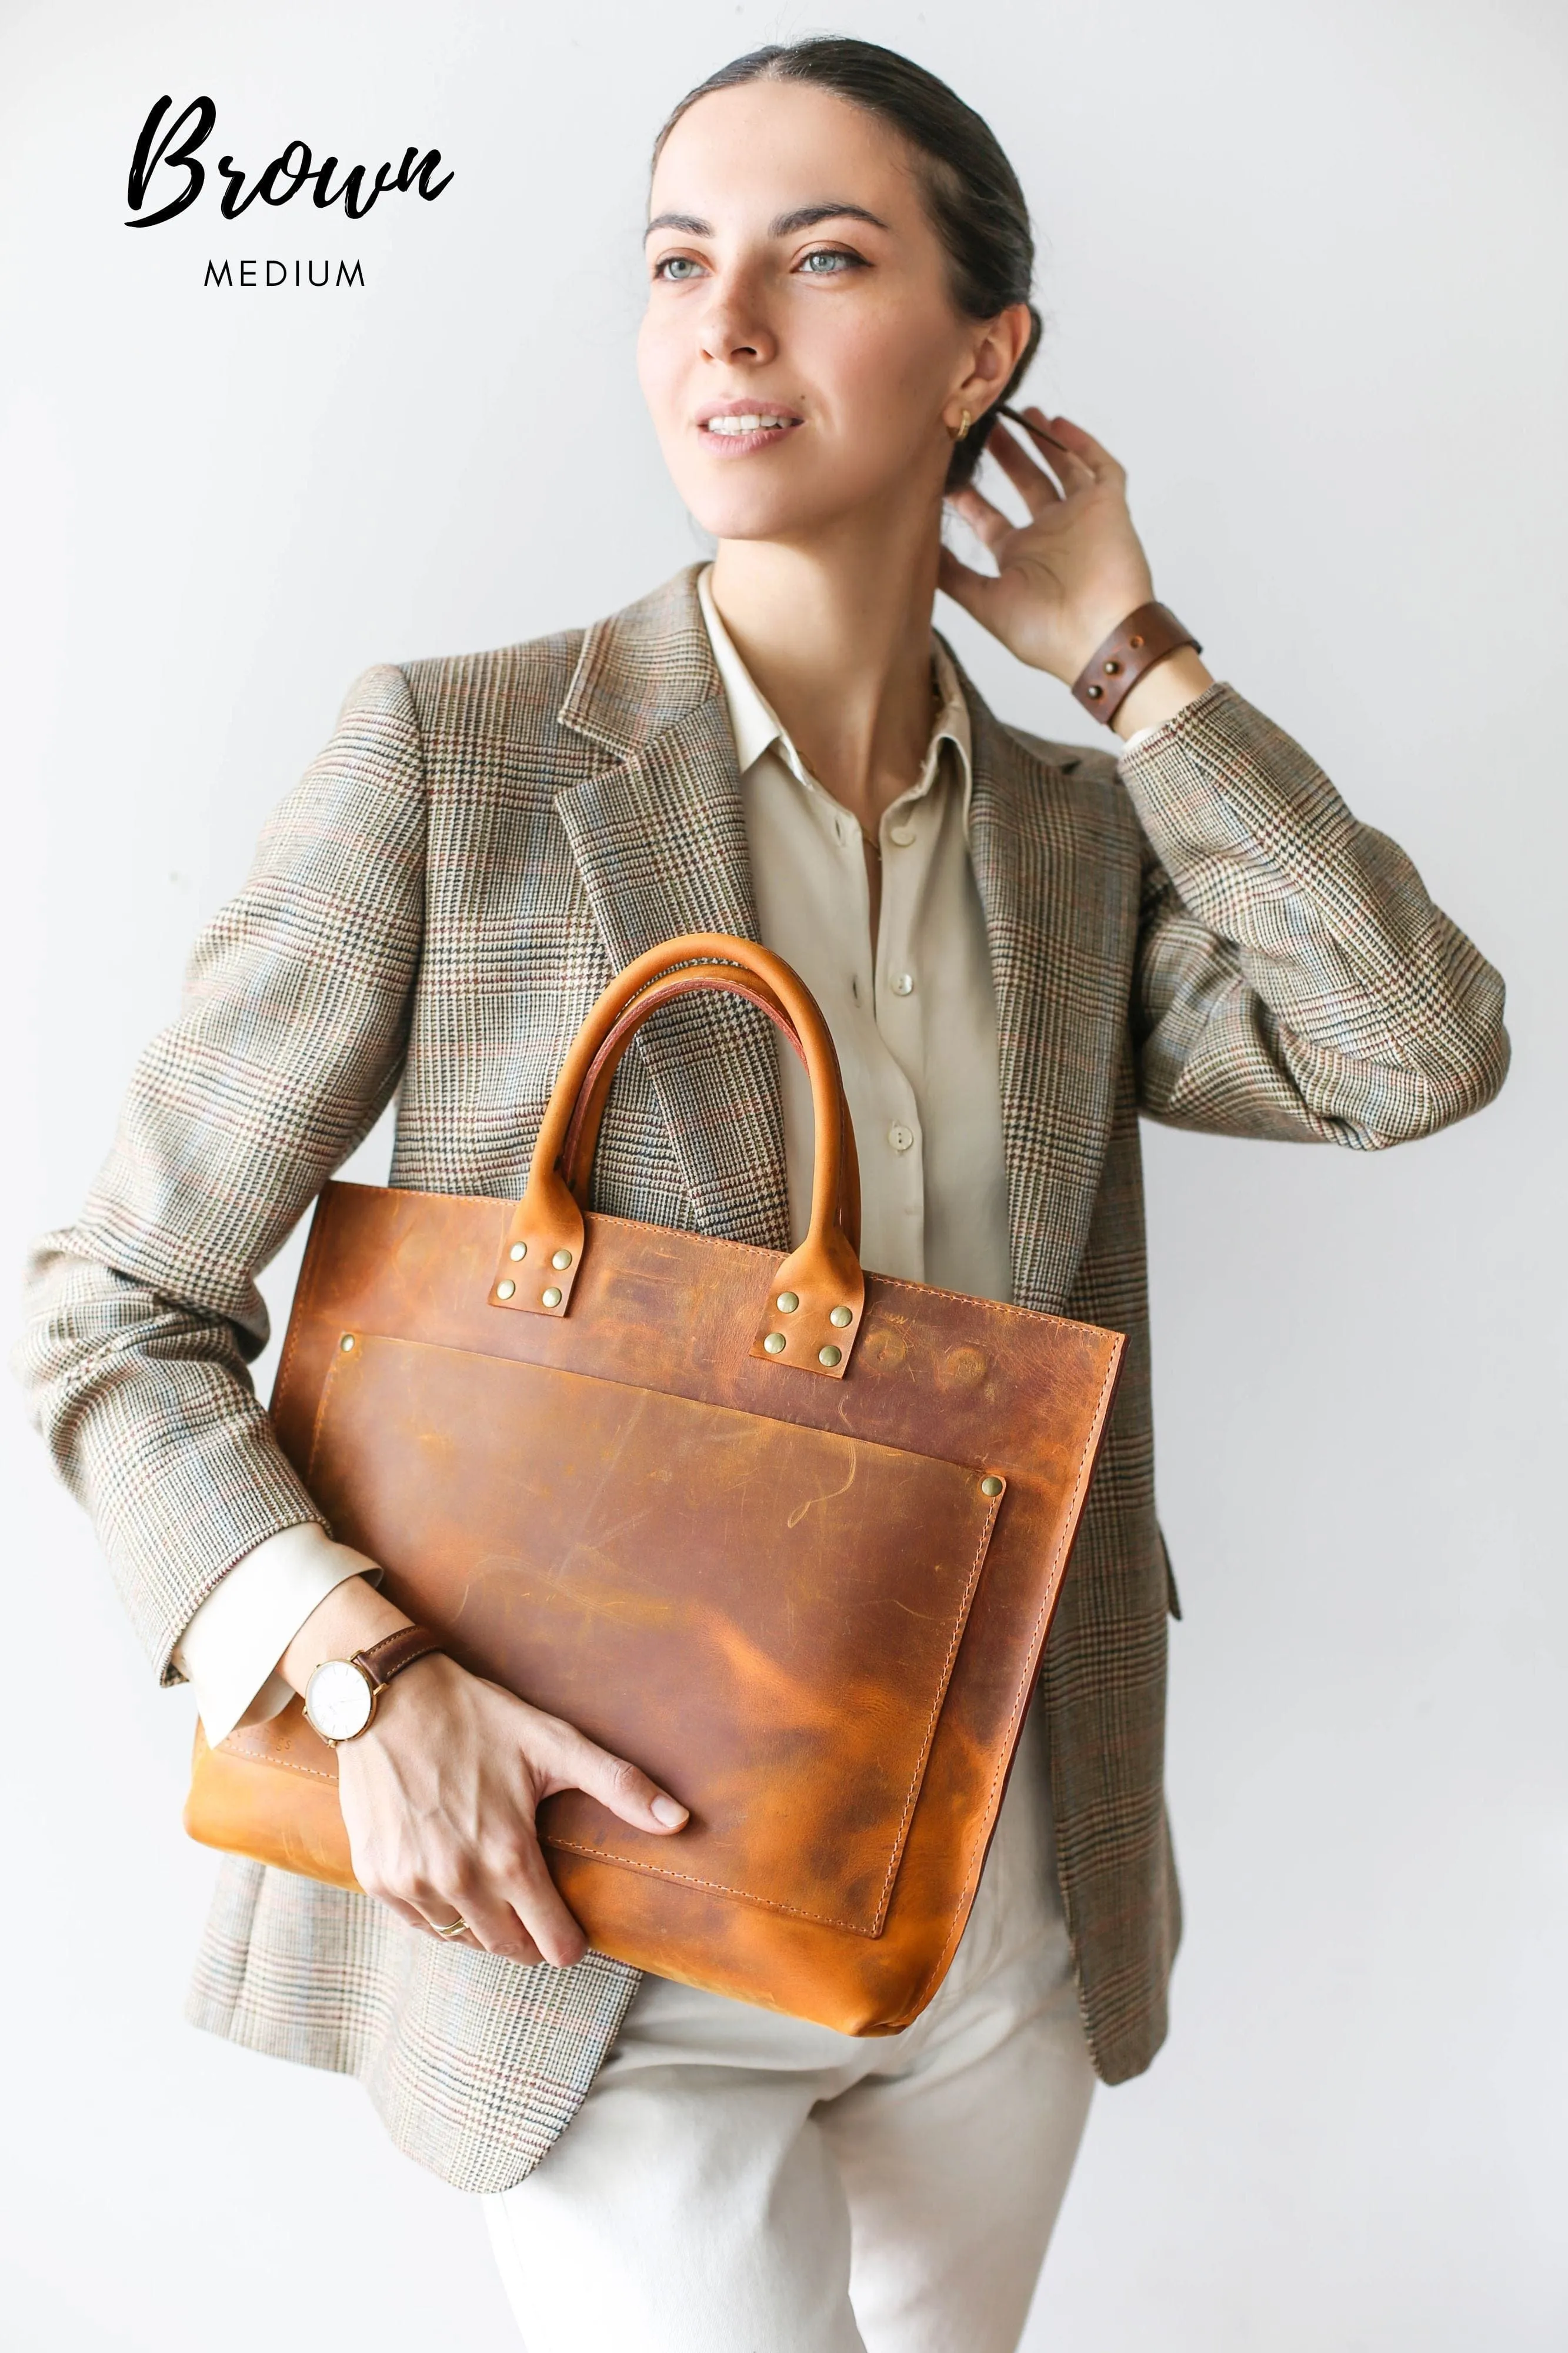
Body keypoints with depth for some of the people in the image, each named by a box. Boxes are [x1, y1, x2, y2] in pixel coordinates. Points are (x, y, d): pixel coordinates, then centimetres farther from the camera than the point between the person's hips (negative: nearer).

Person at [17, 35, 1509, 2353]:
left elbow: (1419, 1052, -15)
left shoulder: (1078, 836, 2)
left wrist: (1124, 651, -8)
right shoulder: (452, 757, -12)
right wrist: (365, 1676, -25)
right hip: (601, 1912, -4)